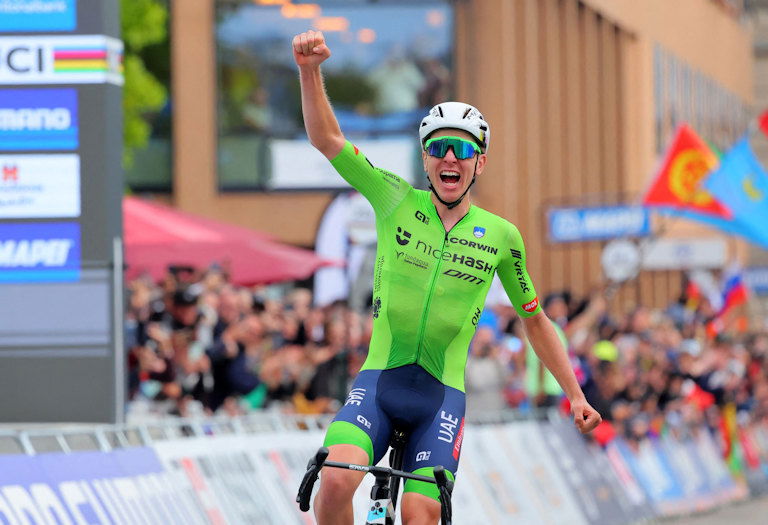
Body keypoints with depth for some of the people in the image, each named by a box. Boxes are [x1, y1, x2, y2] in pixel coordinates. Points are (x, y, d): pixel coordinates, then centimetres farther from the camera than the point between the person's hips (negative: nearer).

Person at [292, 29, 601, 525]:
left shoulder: (502, 236, 4)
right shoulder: (396, 201, 2)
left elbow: (534, 320, 16)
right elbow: (327, 138, -6)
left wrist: (575, 395, 16)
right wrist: (311, 70, -22)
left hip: (442, 392, 1)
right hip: (378, 379, 0)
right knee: (336, 480, -26)